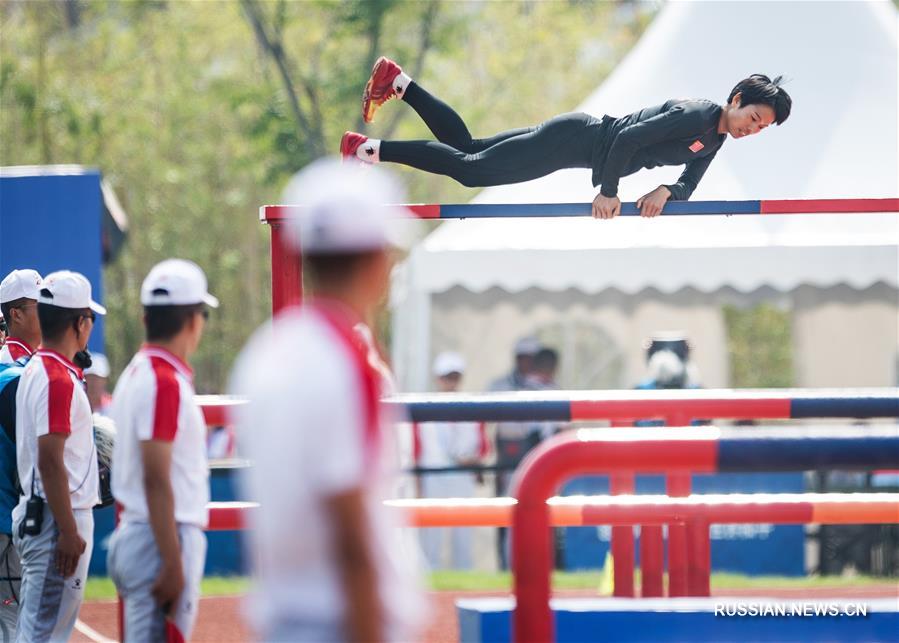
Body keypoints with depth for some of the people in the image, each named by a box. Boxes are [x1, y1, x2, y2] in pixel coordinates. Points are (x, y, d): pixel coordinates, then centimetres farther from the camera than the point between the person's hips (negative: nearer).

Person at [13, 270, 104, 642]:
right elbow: (50, 462, -22)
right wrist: (69, 532, -21)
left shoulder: (36, 370, 14)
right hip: (59, 518, -10)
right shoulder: (58, 378, -16)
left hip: (36, 514, 10)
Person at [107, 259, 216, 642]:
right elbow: (156, 481, -21)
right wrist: (173, 565, -22)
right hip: (163, 541, -10)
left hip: (132, 535, 10)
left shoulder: (135, 375, 14)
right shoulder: (166, 383, -15)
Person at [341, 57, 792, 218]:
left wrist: (666, 191, -13)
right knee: (468, 168, -9)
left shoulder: (714, 142, 7)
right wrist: (607, 192, -23)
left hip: (579, 147, 8)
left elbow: (687, 187, 10)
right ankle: (371, 150, -4)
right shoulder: (695, 115, -22)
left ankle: (398, 83, 20)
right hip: (575, 139, -8)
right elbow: (628, 138, -28)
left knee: (464, 149, 14)